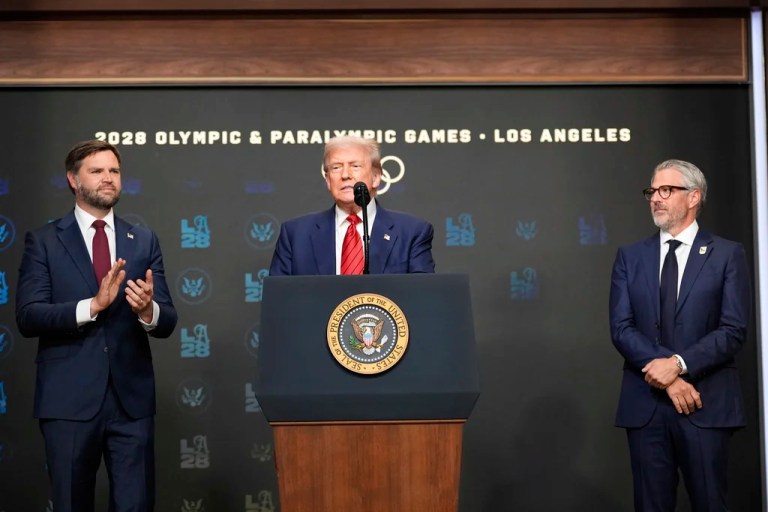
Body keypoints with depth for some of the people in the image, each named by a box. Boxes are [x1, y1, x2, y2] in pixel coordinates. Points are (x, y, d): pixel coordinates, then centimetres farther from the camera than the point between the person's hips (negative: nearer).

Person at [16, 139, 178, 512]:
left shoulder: (144, 242, 10)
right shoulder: (44, 241, 2)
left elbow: (167, 323, 5)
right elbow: (27, 317, -9)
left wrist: (149, 311, -19)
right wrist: (93, 305, -21)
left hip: (131, 398, 2)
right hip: (68, 399, -2)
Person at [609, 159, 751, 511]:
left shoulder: (727, 255, 2)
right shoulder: (630, 257, 10)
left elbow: (733, 330, -6)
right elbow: (621, 328, 0)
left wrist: (678, 363, -18)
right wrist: (667, 378, -12)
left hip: (705, 403, -2)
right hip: (645, 403, 2)